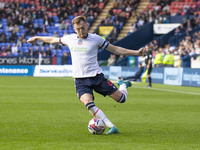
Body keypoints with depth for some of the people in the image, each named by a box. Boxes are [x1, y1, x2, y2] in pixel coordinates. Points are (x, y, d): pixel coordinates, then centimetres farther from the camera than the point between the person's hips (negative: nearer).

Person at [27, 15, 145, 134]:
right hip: (80, 80, 1)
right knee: (89, 104, -27)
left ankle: (123, 85, 35)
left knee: (121, 98, -3)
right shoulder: (70, 39, 6)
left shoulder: (96, 39, -1)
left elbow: (115, 49, 5)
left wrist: (136, 53, -1)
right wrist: (37, 38, 36)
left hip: (96, 76, -1)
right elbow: (53, 40, 25)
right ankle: (111, 127, -25)